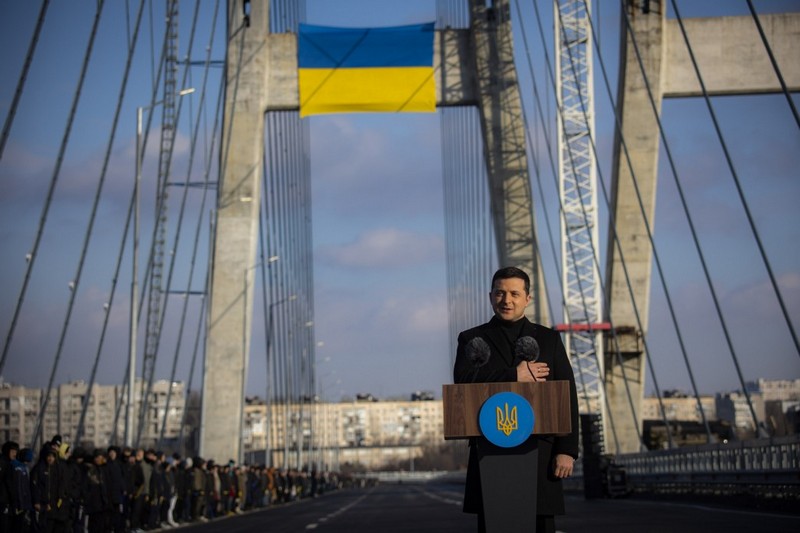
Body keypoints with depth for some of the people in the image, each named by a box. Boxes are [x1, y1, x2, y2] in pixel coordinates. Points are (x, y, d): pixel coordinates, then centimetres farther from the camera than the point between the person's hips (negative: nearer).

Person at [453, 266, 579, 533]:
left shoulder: (549, 339, 14)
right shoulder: (472, 339, 11)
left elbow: (567, 398, 6)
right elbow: (463, 381, -8)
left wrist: (567, 450, -4)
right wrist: (515, 376, -12)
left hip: (539, 453, 1)